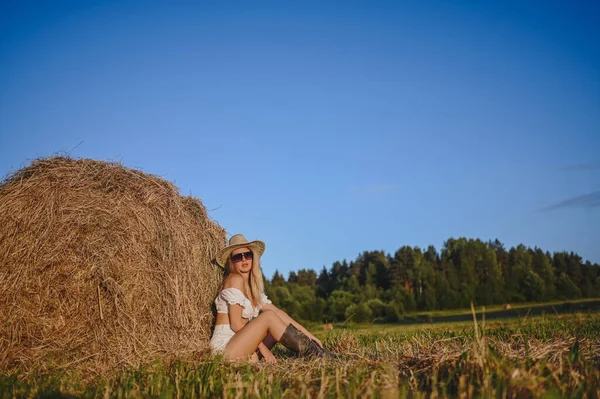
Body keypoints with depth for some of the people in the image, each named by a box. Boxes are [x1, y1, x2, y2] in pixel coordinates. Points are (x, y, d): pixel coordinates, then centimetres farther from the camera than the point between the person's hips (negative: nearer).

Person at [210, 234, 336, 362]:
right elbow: (235, 324, -16)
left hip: (241, 345, 8)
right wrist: (262, 347, -13)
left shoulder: (254, 287, 16)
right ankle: (313, 353, -17)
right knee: (268, 316, -19)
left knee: (279, 324, -1)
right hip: (224, 347, -8)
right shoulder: (234, 279, -9)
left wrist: (307, 334, 0)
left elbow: (278, 312, 8)